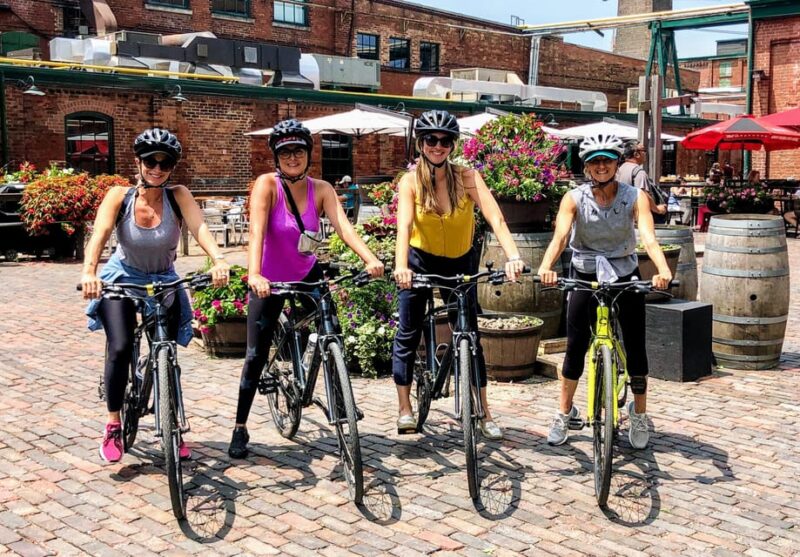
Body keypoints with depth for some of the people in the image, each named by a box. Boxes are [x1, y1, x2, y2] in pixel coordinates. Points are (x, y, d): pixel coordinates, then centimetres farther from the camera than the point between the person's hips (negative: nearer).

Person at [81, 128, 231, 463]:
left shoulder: (178, 196, -18)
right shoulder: (119, 196, -18)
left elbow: (199, 227, -35)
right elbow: (100, 234, -31)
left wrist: (218, 260, -54)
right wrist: (89, 271, -50)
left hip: (164, 282, 1)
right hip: (122, 279, -1)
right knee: (120, 348, -19)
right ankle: (113, 427, 0)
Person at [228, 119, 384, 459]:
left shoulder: (321, 189, -10)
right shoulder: (267, 185, -19)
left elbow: (343, 226, -25)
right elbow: (256, 232, -32)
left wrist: (370, 259, -42)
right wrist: (253, 275, -48)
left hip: (307, 274, 3)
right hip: (269, 282, -3)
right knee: (256, 356, -1)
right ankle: (240, 428, 15)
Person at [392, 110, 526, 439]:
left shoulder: (467, 178, -15)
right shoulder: (410, 182, -14)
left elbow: (495, 219, -27)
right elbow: (404, 226, -29)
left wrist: (512, 257, -43)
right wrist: (400, 266, -46)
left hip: (460, 264, 0)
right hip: (420, 262, 0)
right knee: (408, 335, 1)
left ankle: (484, 414, 12)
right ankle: (405, 409, 14)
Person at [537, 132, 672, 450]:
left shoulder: (635, 197, -13)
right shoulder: (574, 198, -13)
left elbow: (649, 238, -27)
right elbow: (560, 236, -28)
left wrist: (663, 270, -46)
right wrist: (545, 267, -47)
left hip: (625, 276, 0)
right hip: (585, 276, 0)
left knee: (636, 347, 0)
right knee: (576, 346, -1)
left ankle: (639, 414, 18)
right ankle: (564, 413, 16)